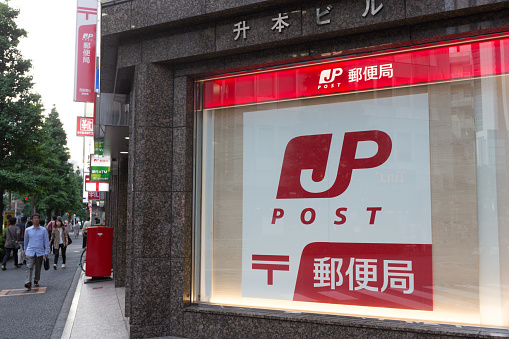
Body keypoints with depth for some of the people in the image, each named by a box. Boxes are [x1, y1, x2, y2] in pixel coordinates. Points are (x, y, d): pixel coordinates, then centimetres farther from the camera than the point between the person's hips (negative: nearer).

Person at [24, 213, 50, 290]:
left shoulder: (43, 230, 3)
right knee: (29, 267, -13)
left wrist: (46, 252, 1)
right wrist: (25, 251, 22)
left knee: (38, 268, 10)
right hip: (30, 251, 0)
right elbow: (26, 241, 17)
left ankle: (36, 281, 26)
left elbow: (46, 241, 6)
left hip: (40, 252, 1)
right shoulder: (28, 230, 5)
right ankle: (28, 282, -20)